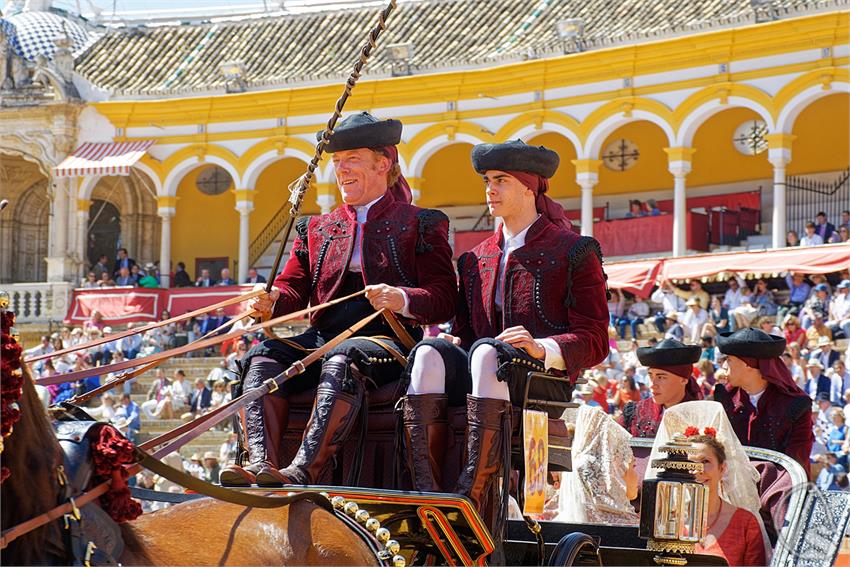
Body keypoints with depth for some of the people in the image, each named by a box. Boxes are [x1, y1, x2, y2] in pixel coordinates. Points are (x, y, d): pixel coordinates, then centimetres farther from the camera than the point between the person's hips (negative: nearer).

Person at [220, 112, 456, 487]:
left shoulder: (420, 224, 12)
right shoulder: (317, 229, 27)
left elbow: (444, 299, 1)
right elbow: (293, 288, 18)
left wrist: (403, 300, -21)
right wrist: (272, 300, -7)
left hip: (388, 340, -5)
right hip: (321, 337, 5)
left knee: (343, 361, -38)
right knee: (263, 358, -25)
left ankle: (304, 472, -53)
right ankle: (262, 464, -44)